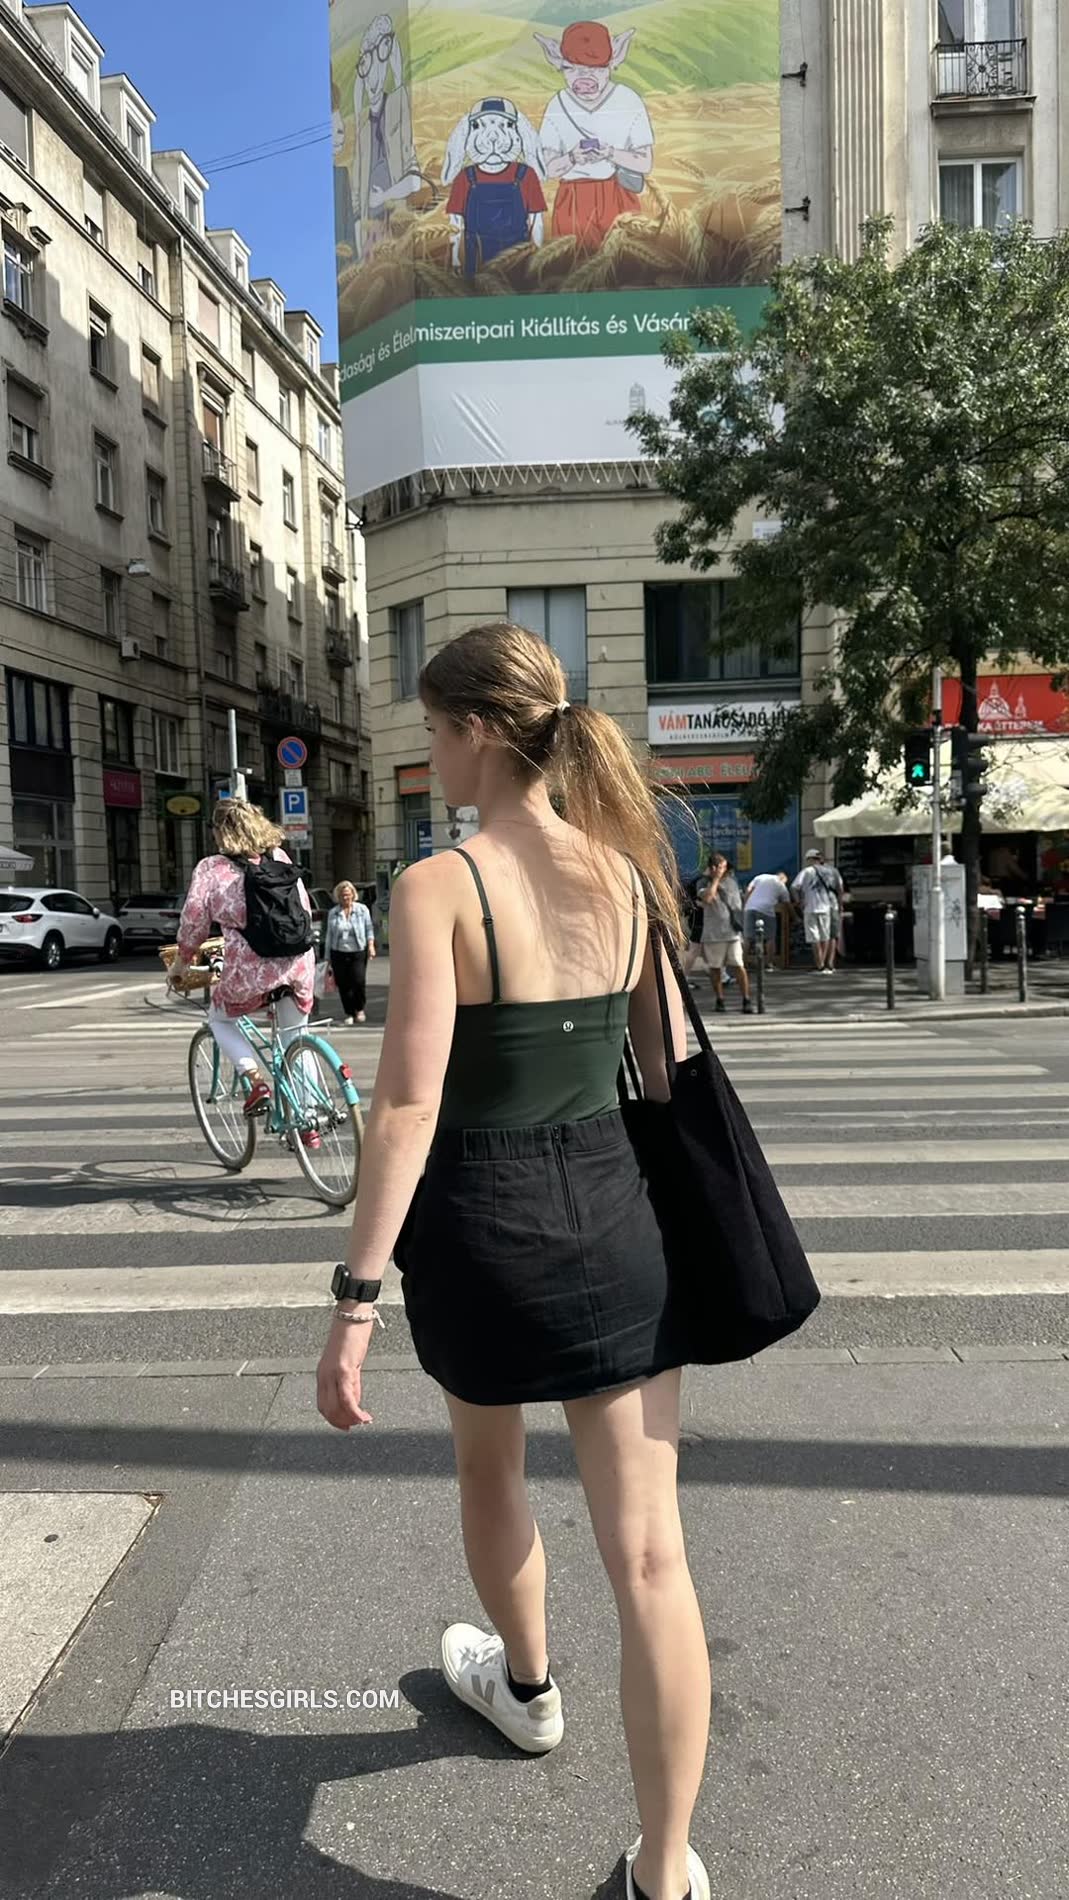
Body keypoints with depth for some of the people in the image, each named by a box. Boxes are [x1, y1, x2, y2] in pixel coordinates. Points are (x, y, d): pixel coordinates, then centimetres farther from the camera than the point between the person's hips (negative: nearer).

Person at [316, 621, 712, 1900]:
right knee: (648, 1552, 8)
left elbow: (409, 1104, -22)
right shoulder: (623, 872, 0)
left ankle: (525, 1688, 54)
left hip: (482, 1222, -2)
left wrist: (357, 1296, -18)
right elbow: (673, 1070, 6)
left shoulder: (438, 887, -16)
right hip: (614, 1211, 3)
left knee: (490, 1472, 28)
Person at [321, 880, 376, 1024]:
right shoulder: (333, 913, 8)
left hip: (358, 952, -2)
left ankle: (360, 1009, 12)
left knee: (359, 981, -11)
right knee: (343, 985, 1)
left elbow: (369, 928, 9)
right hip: (339, 953, 2)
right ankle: (349, 1013, 13)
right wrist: (327, 956, 10)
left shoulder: (362, 909, 5)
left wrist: (371, 944, -6)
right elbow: (329, 935, 12)